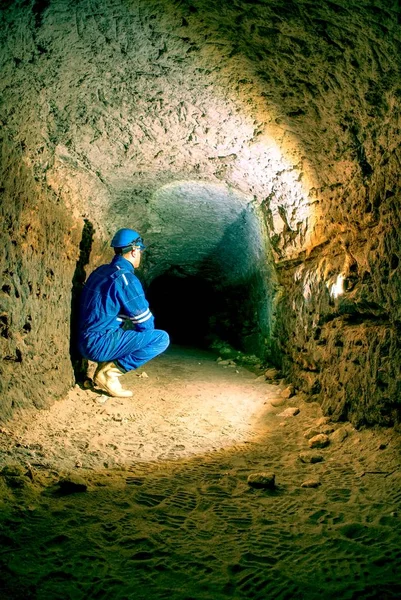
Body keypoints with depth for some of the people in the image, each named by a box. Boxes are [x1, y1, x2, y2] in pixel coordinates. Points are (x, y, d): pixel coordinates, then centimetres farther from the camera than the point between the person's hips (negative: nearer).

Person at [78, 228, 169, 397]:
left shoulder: (101, 271, 12)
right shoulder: (126, 279, -16)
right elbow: (146, 325, -11)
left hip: (86, 342, 9)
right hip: (99, 344, -9)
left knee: (132, 325, 29)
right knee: (162, 338, -9)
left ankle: (107, 364, 12)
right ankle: (110, 370, -8)